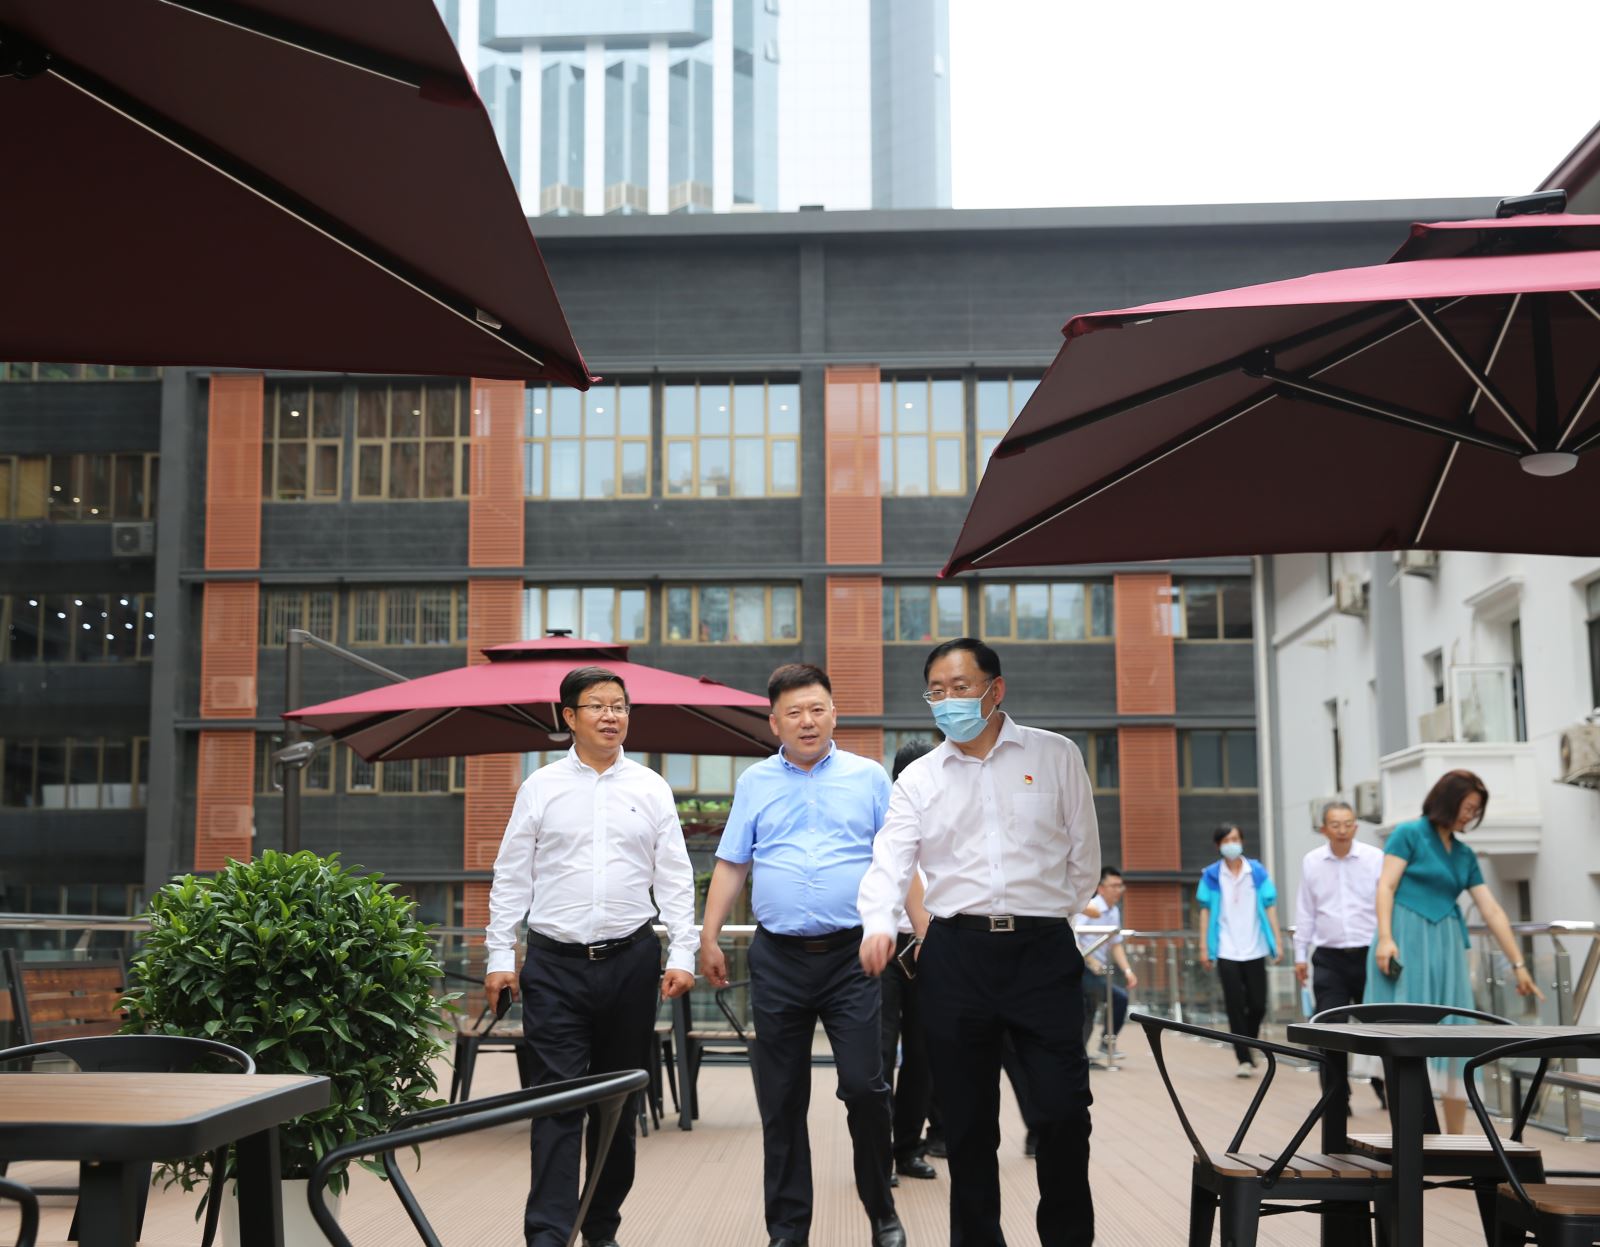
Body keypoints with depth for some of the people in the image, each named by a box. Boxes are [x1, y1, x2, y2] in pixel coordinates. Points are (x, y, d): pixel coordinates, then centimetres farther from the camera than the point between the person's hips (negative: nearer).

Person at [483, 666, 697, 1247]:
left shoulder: (651, 789, 6)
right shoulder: (540, 787, 4)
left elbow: (675, 878, 6)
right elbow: (511, 877, 4)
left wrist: (682, 954, -2)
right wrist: (500, 954, -1)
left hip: (631, 960, 2)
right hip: (555, 962, -2)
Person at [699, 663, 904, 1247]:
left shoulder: (869, 777, 5)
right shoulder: (755, 783, 10)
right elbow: (731, 866, 10)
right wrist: (709, 937, 3)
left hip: (852, 956, -2)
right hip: (778, 958, 2)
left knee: (864, 1085, -6)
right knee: (781, 1101, 6)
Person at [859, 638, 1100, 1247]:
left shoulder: (1055, 755, 6)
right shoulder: (919, 778, 9)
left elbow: (1083, 854, 11)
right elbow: (891, 858, -2)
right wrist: (879, 923, -19)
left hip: (1042, 950, -1)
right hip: (956, 954, 2)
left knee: (1062, 1111, -7)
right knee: (966, 1121, 6)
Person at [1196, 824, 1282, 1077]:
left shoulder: (1257, 871, 3)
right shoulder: (1211, 875, 2)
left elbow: (1269, 907, 4)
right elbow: (1206, 911, 3)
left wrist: (1277, 941, -3)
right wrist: (1203, 947, -2)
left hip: (1255, 950, 1)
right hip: (1227, 952, -1)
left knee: (1258, 1005, 4)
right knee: (1236, 1006, -2)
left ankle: (1247, 1044, 30)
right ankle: (1244, 1058, 4)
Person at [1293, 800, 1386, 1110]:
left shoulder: (1375, 859, -4)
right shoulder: (1312, 862, 3)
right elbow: (1306, 912, 10)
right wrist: (1300, 955, 11)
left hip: (1369, 955, -1)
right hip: (1329, 959, 1)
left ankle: (1384, 1086, 30)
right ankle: (1338, 1097, 3)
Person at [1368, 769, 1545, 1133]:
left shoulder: (1465, 854, 16)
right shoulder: (1409, 834, 0)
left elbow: (1492, 912, 15)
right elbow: (1386, 886, -8)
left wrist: (1518, 964, 13)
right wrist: (1384, 937, -21)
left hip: (1445, 947, 6)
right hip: (1407, 940, -6)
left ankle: (1455, 1139, 9)